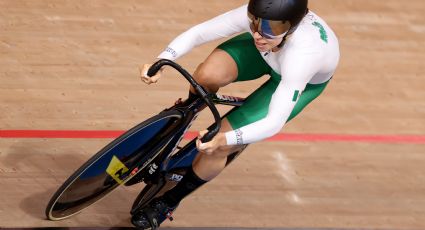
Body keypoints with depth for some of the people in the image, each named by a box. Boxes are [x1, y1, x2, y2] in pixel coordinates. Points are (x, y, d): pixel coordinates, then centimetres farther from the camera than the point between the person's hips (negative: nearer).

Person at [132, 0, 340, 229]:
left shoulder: (303, 55, -45)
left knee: (217, 146, -13)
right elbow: (197, 33, -31)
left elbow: (274, 123, -44)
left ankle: (169, 202, 13)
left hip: (307, 79, -3)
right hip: (268, 55, 3)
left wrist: (223, 139, -57)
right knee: (206, 76, -27)